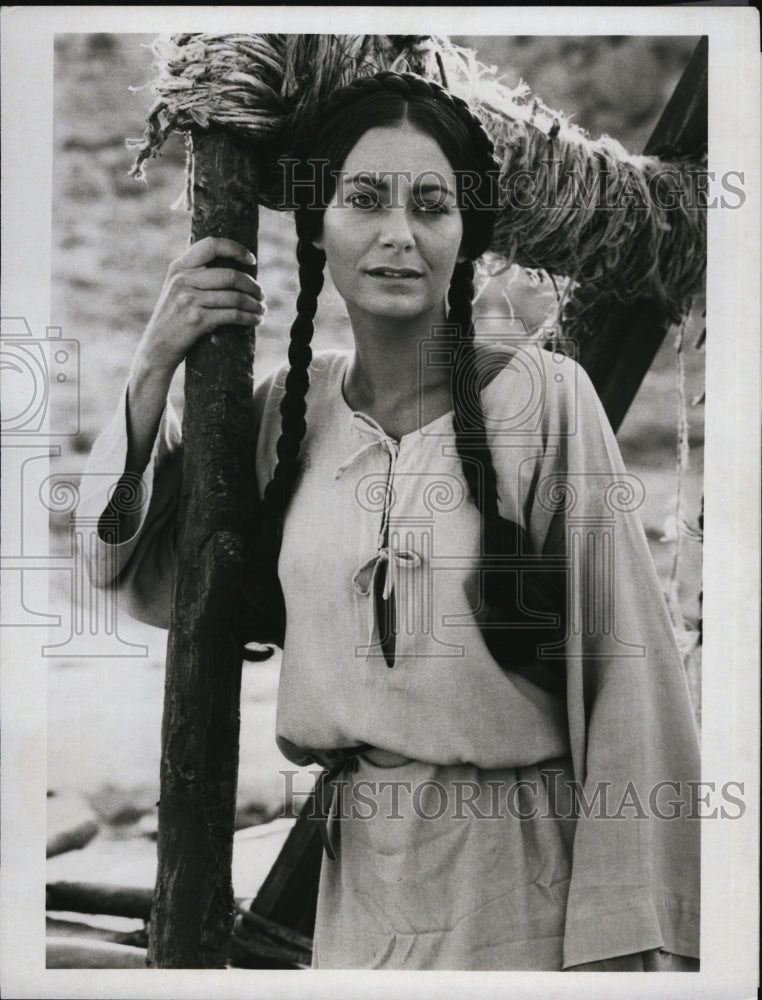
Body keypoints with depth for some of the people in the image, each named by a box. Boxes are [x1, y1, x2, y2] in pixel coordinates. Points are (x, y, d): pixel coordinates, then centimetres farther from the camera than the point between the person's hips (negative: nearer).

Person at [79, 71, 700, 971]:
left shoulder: (542, 398, -13)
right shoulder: (292, 406, 1)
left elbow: (624, 668, -12)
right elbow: (129, 574, 7)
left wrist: (622, 935, -13)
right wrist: (152, 372, -6)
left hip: (520, 871, -4)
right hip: (362, 869, 4)